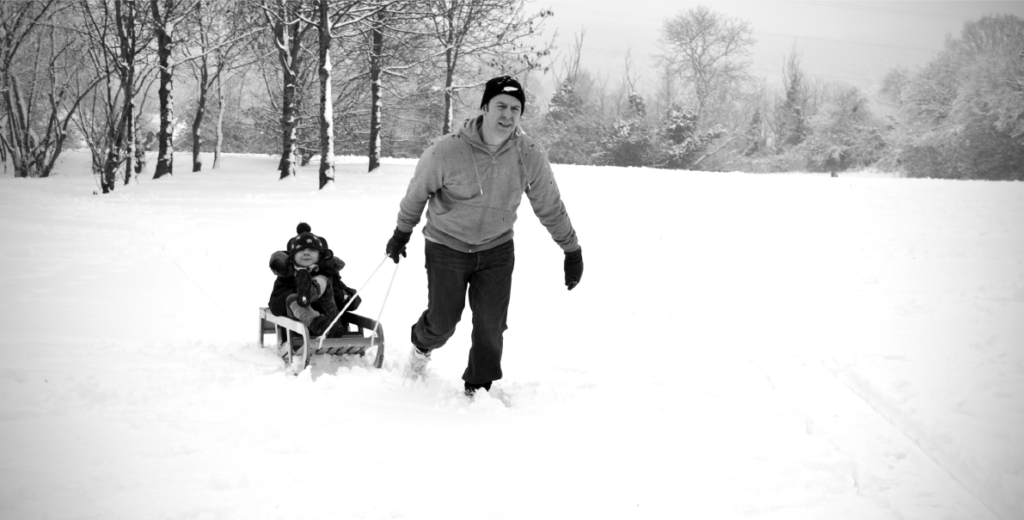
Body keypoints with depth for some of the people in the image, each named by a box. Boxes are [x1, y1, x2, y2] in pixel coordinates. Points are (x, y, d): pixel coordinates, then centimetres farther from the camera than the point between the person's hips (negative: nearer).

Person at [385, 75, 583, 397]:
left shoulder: (530, 155, -16)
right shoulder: (447, 152, -24)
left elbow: (550, 206, -1)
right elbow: (417, 192, -5)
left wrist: (572, 250, 5)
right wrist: (402, 232, 7)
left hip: (497, 249, 2)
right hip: (446, 247, -2)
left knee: (491, 325, -2)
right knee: (443, 322, 7)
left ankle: (478, 389, 19)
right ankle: (423, 345, 43)